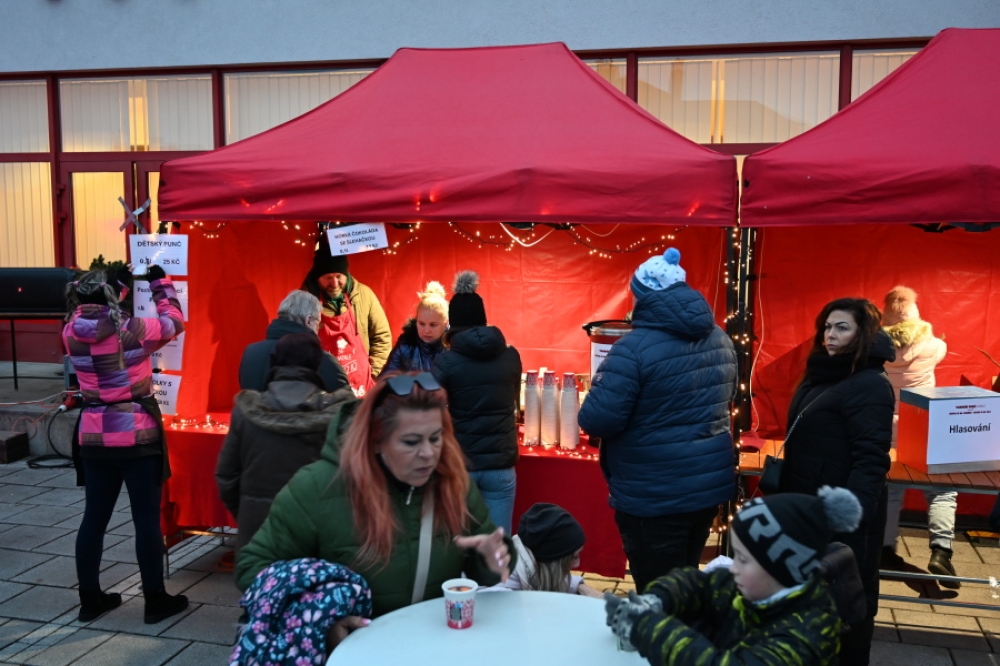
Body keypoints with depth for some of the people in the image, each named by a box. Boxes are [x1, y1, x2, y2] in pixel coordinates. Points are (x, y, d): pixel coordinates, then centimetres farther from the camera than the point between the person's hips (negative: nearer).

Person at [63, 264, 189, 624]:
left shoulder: (72, 333, -3)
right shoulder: (134, 330, -15)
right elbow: (174, 320, 3)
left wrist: (113, 281, 21)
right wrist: (161, 283, 16)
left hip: (93, 438, 5)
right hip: (137, 437, -4)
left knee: (94, 517, 14)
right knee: (147, 519, 4)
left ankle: (90, 598, 24)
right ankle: (155, 601, 13)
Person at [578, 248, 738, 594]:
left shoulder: (635, 347, -20)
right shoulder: (720, 338, 4)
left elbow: (597, 421, -19)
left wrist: (601, 385, -1)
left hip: (654, 497, -7)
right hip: (711, 485, 7)